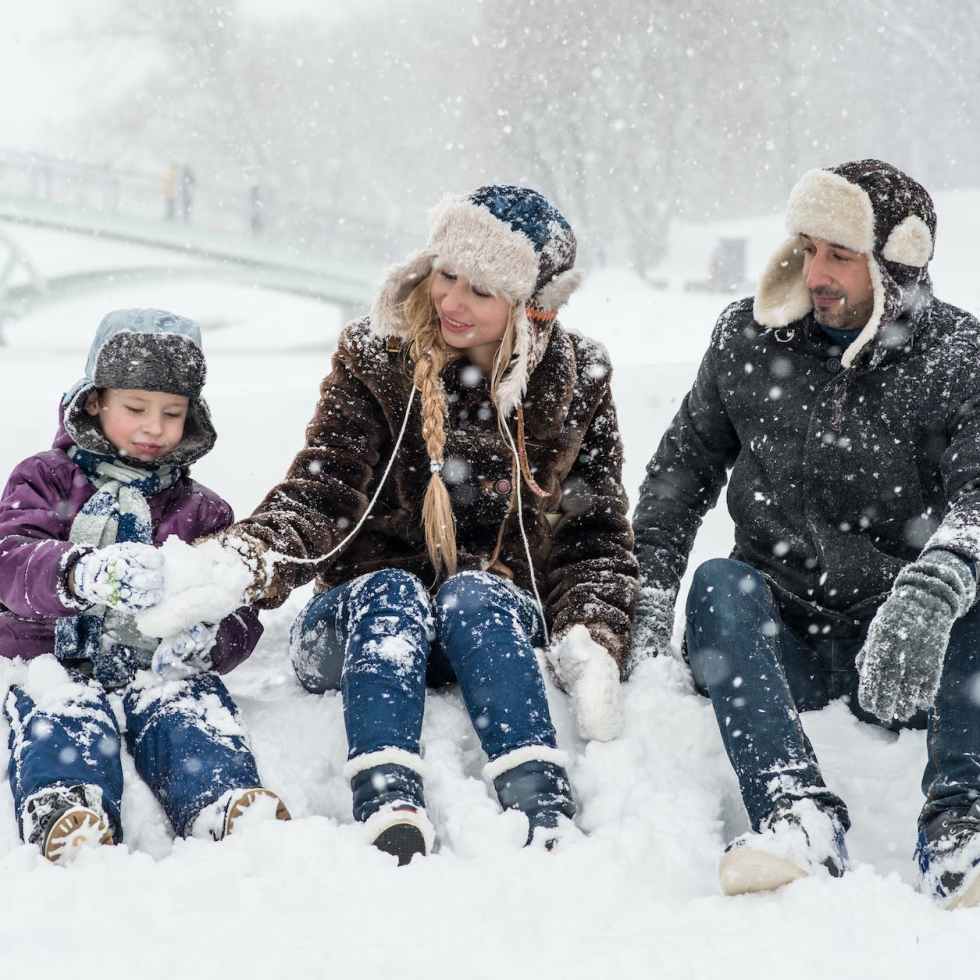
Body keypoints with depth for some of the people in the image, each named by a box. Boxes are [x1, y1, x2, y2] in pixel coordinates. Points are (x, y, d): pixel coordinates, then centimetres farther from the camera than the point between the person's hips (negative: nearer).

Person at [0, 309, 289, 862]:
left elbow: (241, 616, 12)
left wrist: (207, 640, -16)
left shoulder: (202, 512, 20)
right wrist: (83, 573, -33)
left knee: (189, 705, -32)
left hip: (157, 666, 1)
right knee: (64, 714, -35)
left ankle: (225, 804, -59)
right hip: (54, 659, -1)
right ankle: (65, 813, -62)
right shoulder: (44, 480, 13)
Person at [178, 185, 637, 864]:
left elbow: (598, 535, 4)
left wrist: (592, 642, -15)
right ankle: (391, 817, -53)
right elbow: (319, 496, -14)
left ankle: (546, 819, -49)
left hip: (499, 626, 0)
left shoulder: (576, 385, 1)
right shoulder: (377, 362, -3)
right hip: (365, 623, 0)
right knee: (391, 591, -33)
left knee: (471, 593, -32)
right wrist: (250, 558, -35)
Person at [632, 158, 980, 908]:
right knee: (719, 583, -29)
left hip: (910, 652, -1)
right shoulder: (748, 339, 6)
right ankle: (796, 812, -45)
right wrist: (649, 587, 0)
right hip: (778, 641, 2)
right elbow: (686, 462, 15)